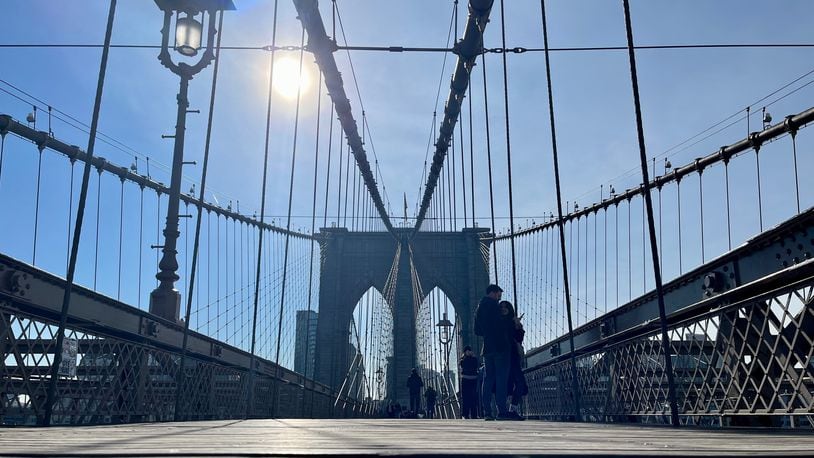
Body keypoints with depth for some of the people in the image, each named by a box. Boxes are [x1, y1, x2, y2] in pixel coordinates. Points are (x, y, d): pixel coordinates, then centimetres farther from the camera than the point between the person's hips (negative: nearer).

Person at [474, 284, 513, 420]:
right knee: (501, 378, -8)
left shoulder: (479, 309, 19)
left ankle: (487, 412, 3)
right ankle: (502, 411, -12)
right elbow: (500, 325, -14)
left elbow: (477, 331, 20)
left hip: (487, 348, 8)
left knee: (489, 378, 7)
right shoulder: (493, 305, -6)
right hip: (500, 347, -8)